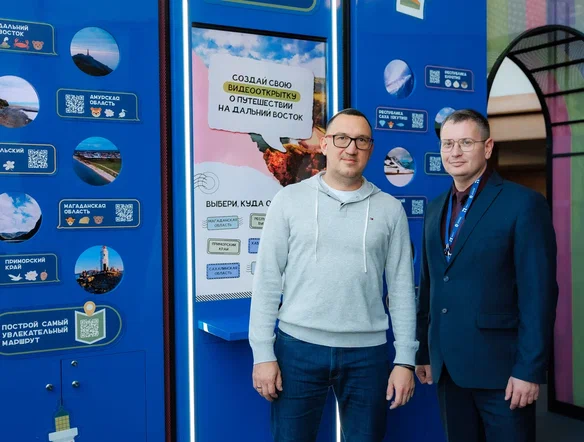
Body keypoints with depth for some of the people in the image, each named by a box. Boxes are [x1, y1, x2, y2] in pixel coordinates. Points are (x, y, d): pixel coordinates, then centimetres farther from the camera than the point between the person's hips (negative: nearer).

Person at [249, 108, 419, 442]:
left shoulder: (390, 208, 4)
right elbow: (267, 280, 0)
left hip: (368, 352, 1)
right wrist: (263, 353, -4)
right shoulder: (290, 199, 0)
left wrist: (406, 360, 2)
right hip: (298, 347, -1)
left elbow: (401, 288, 5)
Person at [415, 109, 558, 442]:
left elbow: (539, 292, -12)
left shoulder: (524, 203, -8)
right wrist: (424, 353, 11)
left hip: (500, 365, -5)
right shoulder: (435, 209, 11)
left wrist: (529, 370, -16)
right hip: (448, 366, 6)